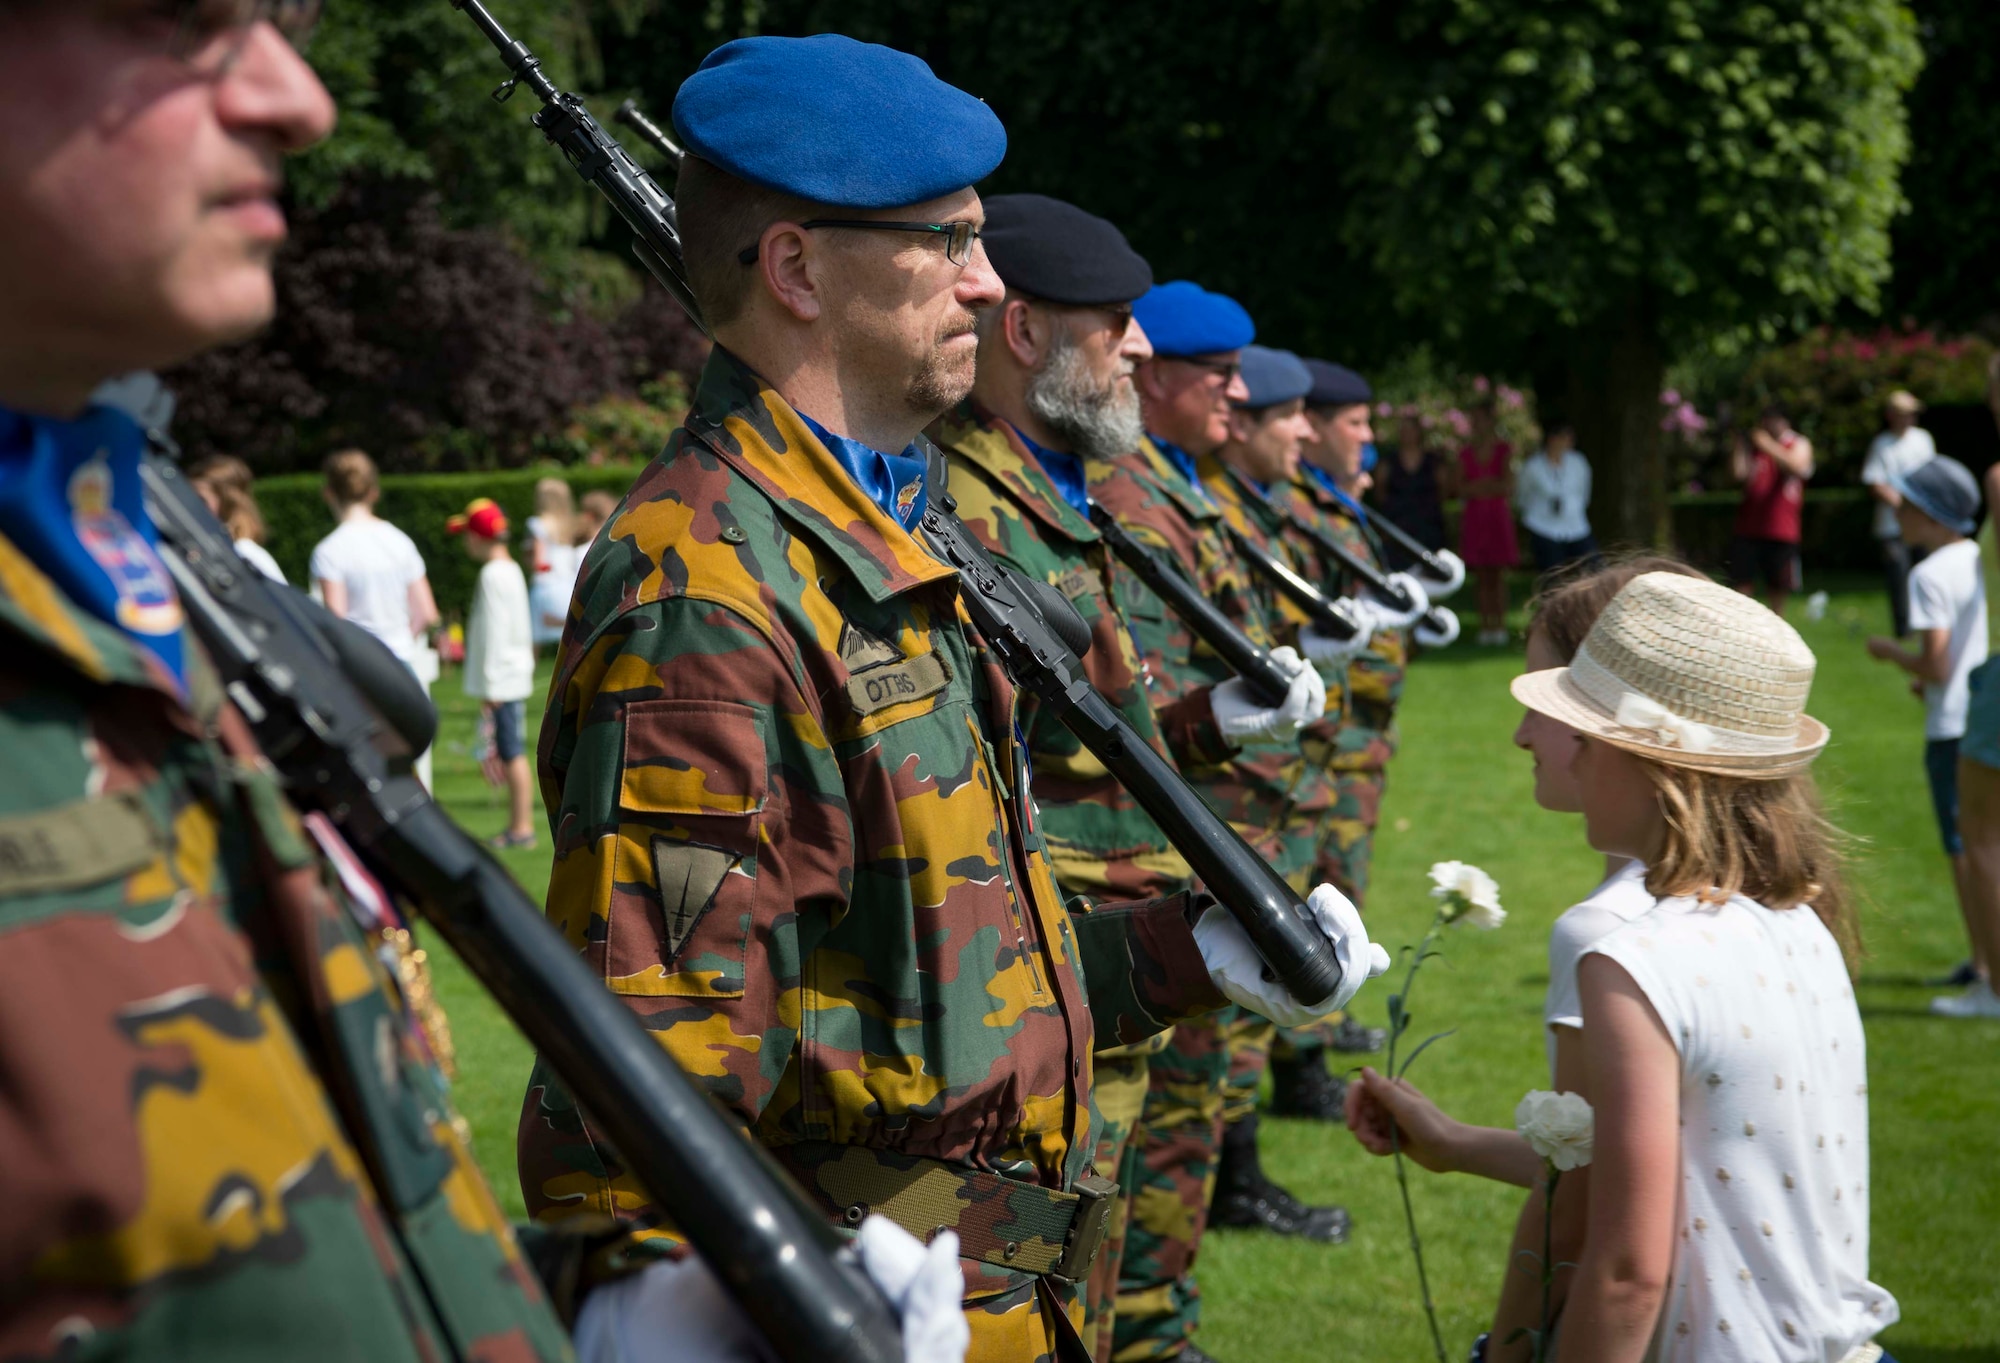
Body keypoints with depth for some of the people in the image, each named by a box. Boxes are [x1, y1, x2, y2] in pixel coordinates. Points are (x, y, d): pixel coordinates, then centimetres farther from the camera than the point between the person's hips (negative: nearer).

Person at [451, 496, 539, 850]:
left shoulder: (493, 575, -14)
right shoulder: (512, 570, 15)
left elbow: (494, 632, -18)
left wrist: (489, 687, -16)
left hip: (501, 680, -10)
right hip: (514, 679, 10)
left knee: (512, 755, -6)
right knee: (512, 753, 12)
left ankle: (521, 828, -3)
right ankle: (517, 824, 17)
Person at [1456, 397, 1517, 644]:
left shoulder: (1504, 450, 1)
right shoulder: (1466, 454, 9)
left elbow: (1507, 485, -5)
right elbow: (1462, 490, 4)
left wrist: (1477, 487, -6)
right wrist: (1490, 486, -9)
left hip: (1499, 515, -3)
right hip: (1474, 518, 3)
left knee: (1499, 575, -4)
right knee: (1481, 577, 2)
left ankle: (1500, 625, -3)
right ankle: (1485, 626, 4)